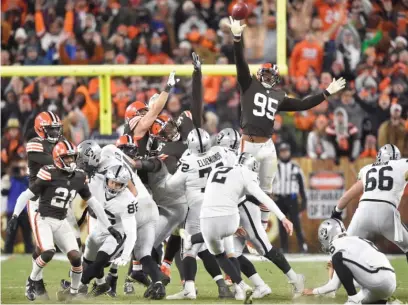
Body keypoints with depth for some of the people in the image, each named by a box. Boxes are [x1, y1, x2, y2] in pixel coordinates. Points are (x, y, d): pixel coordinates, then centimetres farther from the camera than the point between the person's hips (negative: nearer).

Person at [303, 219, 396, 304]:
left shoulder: (337, 244, 6)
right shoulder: (356, 241, 28)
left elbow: (335, 285, 9)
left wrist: (314, 291, 25)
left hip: (377, 279, -9)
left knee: (338, 259, -4)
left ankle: (353, 300, -6)